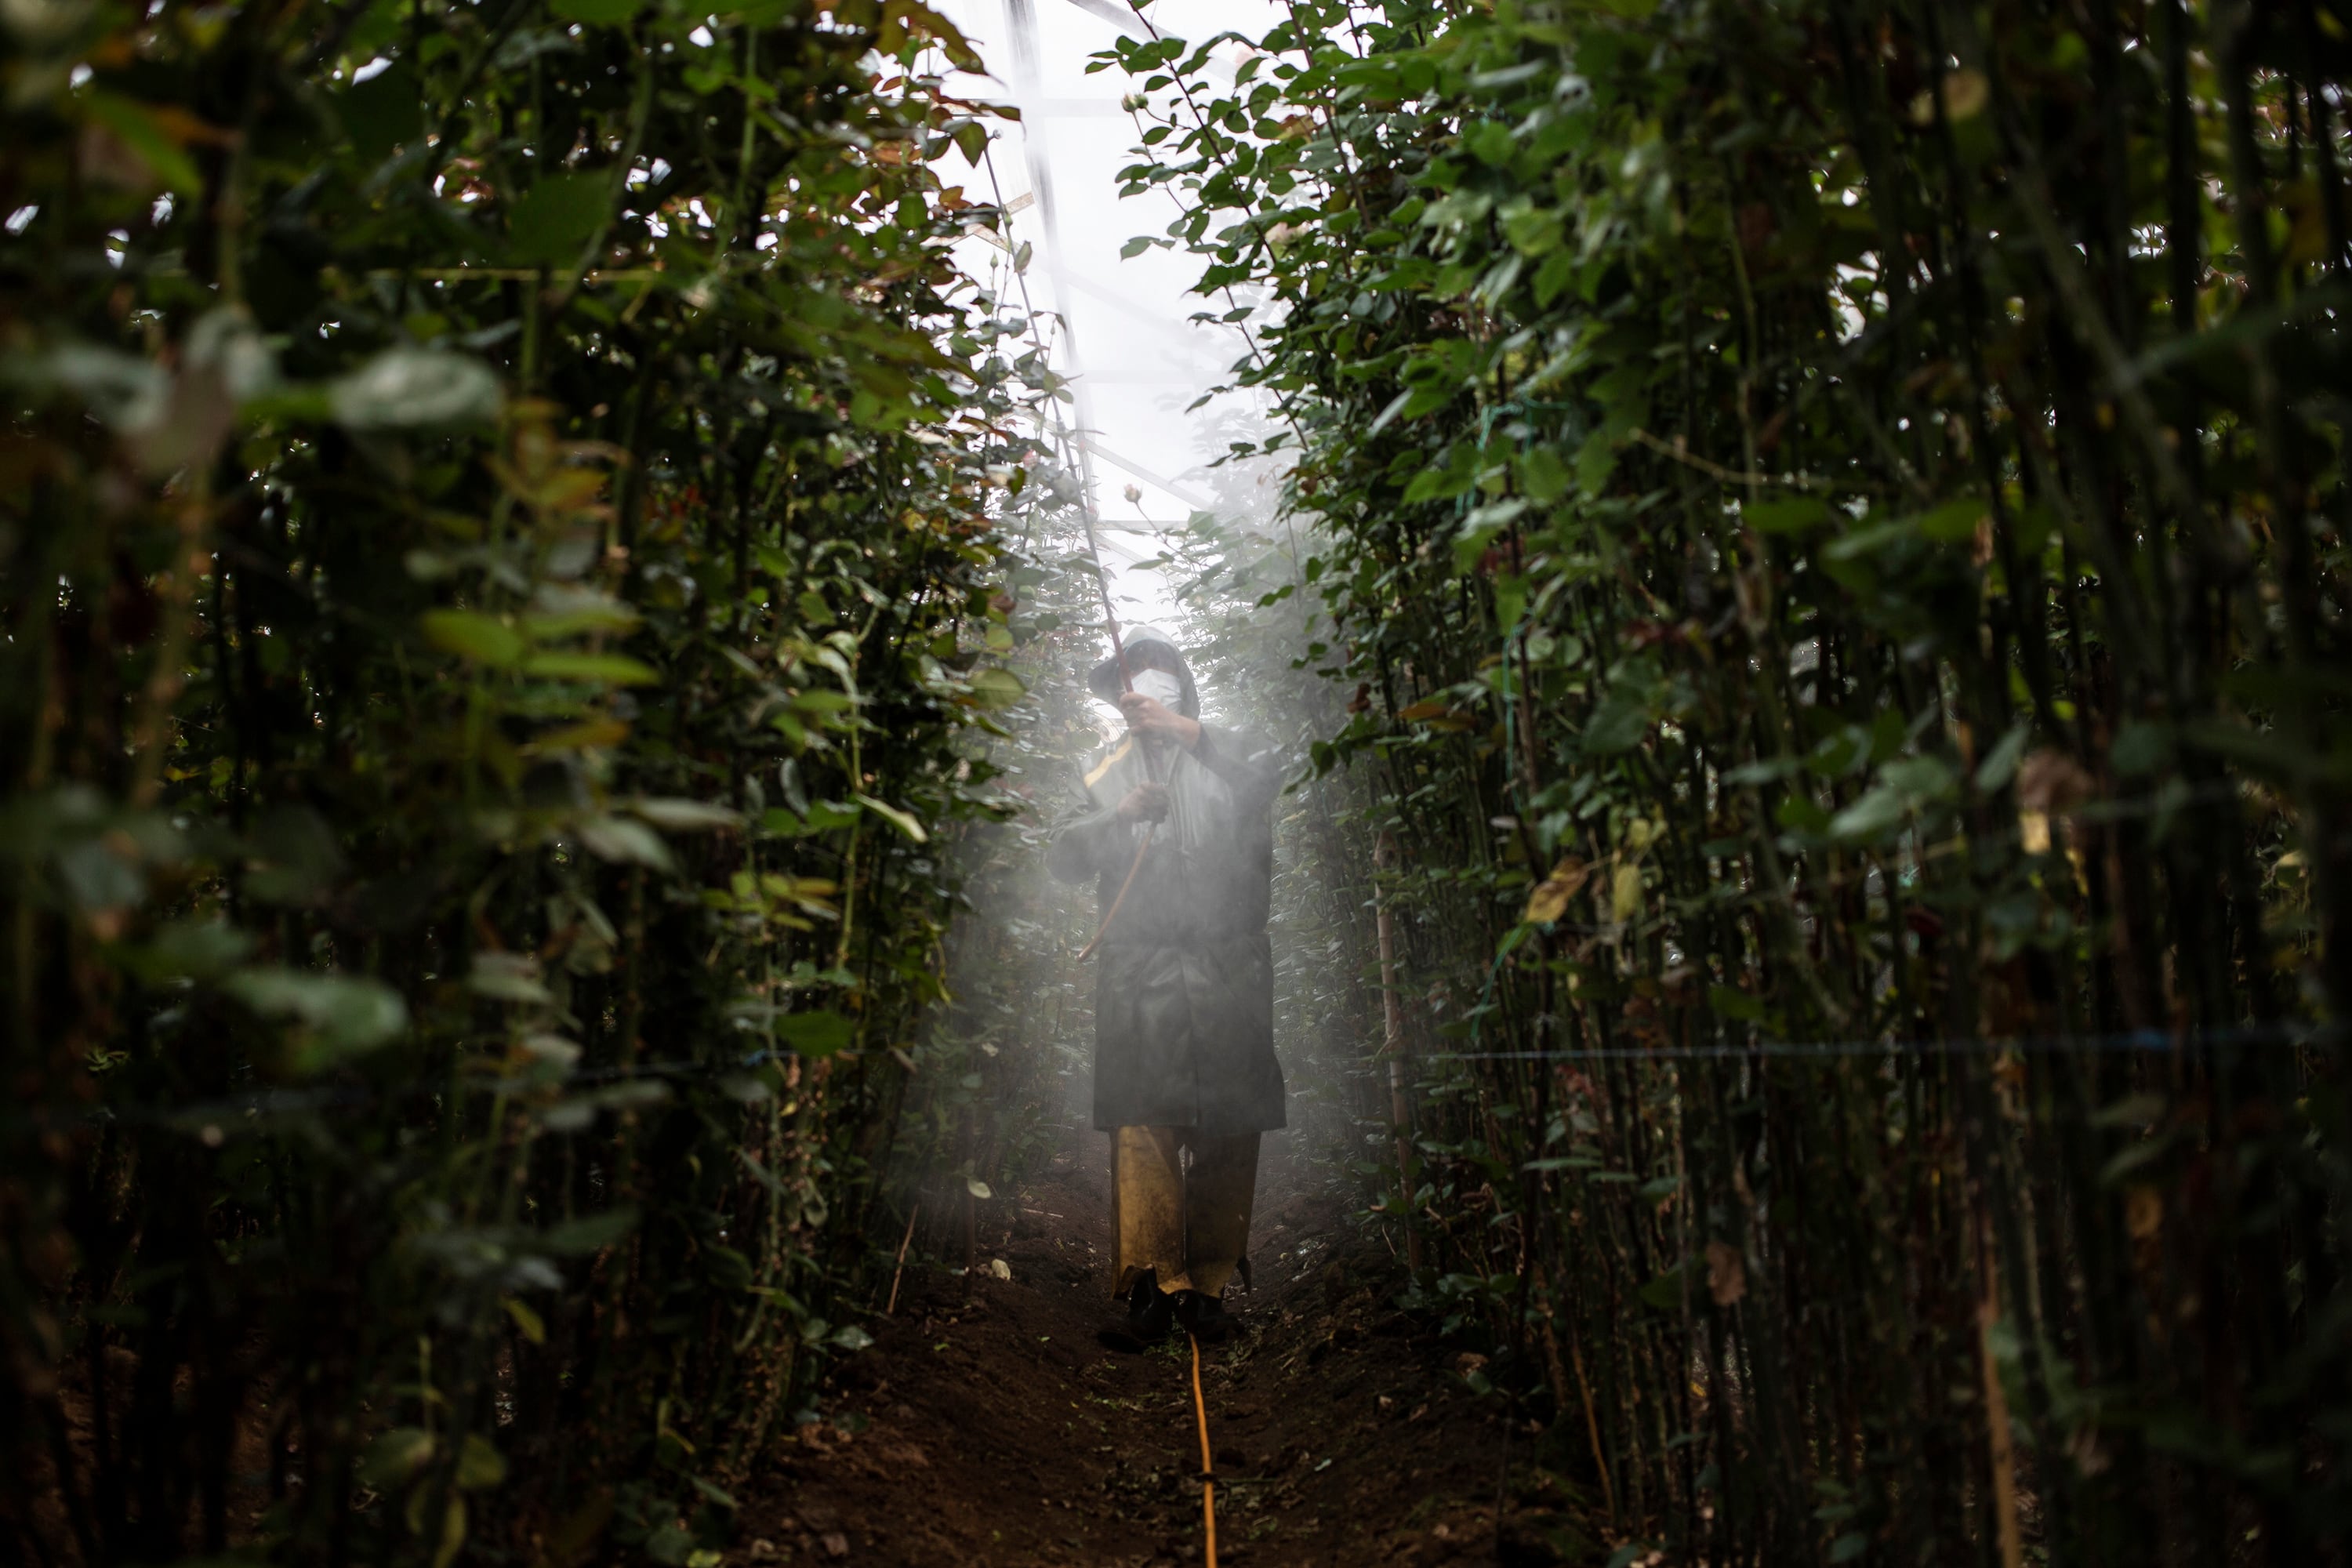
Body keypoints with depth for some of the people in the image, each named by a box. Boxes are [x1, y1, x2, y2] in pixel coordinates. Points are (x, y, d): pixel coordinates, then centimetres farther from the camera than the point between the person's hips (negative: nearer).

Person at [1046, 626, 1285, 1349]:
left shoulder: (1225, 753, 16)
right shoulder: (1107, 769, 22)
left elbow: (1266, 775, -8)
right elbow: (1065, 859, 13)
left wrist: (1189, 731, -17)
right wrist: (1118, 817, -5)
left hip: (1227, 964, -1)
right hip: (1139, 970, 1)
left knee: (1229, 1128, -4)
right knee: (1143, 1124, -11)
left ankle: (1208, 1285, 2)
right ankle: (1150, 1288, -11)